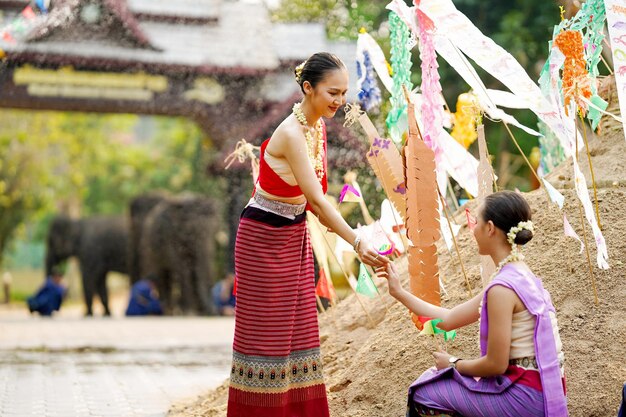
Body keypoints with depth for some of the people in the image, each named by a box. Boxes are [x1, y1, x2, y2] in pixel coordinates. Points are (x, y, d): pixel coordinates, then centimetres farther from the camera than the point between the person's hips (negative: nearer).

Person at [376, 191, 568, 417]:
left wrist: (453, 363, -1)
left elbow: (496, 364, -19)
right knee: (436, 378, 21)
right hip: (541, 389, 9)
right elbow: (449, 319, 13)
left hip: (528, 397, -9)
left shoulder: (502, 288, -21)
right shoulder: (520, 276, 8)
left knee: (423, 395, 3)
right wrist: (399, 292, 18)